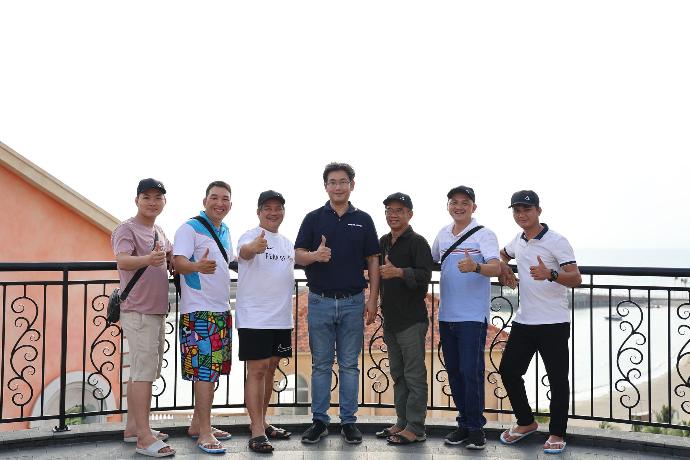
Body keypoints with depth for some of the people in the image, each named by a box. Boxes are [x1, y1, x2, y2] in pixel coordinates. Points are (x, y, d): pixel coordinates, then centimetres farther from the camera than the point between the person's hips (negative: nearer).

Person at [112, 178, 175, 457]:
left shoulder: (159, 232, 14)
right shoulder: (126, 230, -12)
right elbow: (123, 261, -31)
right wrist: (147, 259, -50)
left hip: (157, 311, 9)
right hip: (138, 311, -9)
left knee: (140, 371, 14)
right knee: (144, 372, -11)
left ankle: (133, 427, 24)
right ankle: (144, 437, -9)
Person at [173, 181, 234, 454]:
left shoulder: (225, 231, 16)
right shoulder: (190, 228, -8)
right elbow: (179, 263, -21)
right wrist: (197, 266, -39)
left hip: (222, 309, 8)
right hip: (198, 309, -8)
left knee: (213, 370, 12)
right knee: (204, 370, -9)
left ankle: (197, 423, 23)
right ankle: (204, 433, -5)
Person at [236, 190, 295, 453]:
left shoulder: (287, 243, 15)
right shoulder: (251, 237, -9)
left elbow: (299, 259, 29)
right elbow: (245, 251, -33)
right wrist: (256, 246, -55)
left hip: (281, 319, 7)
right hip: (254, 318, -7)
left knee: (270, 369, 15)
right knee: (257, 370, -7)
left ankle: (262, 422, 27)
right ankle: (257, 432, -5)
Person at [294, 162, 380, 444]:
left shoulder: (363, 220, 6)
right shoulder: (313, 218, 4)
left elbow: (373, 261, 6)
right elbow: (298, 255, 0)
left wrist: (373, 300, -2)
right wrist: (315, 255, -23)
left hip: (353, 302, 0)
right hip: (320, 301, 0)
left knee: (349, 365, 6)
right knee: (321, 364, 7)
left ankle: (349, 421, 15)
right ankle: (319, 421, 16)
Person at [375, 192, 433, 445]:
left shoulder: (417, 242, -8)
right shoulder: (383, 242, 15)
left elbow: (425, 274, -20)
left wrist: (399, 272, -31)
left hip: (412, 319, -8)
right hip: (390, 318, 8)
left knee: (414, 374, -3)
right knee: (398, 374, 14)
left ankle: (415, 428, 2)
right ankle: (402, 422, 23)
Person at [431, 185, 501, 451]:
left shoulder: (484, 235, -7)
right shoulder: (443, 234, 11)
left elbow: (496, 268, -22)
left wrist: (476, 267, -41)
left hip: (472, 316, -6)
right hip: (447, 315, 6)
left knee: (471, 372, -6)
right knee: (454, 371, 11)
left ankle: (476, 428, 6)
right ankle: (464, 423, 22)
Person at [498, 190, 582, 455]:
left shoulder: (556, 241, -11)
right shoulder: (517, 241, 9)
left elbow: (576, 279, -18)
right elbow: (502, 254, 33)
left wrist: (550, 274, -36)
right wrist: (503, 267, 11)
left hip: (553, 323, -6)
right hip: (523, 321, 7)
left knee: (557, 379, 1)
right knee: (508, 370, 8)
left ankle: (557, 433, 15)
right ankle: (526, 422, 26)